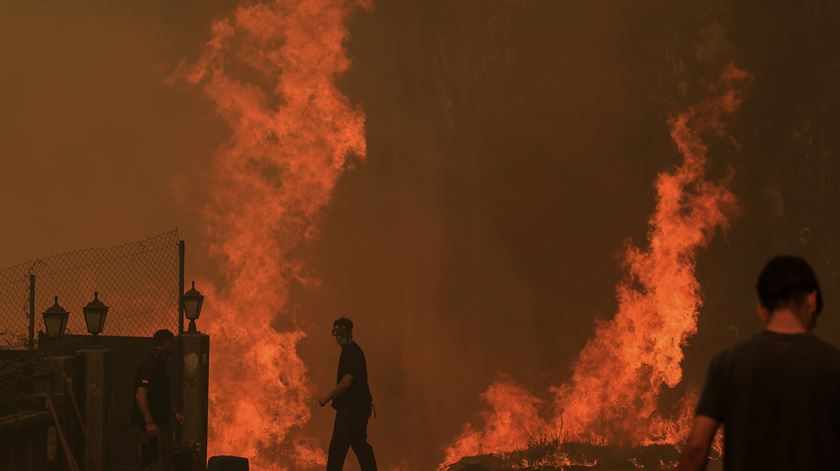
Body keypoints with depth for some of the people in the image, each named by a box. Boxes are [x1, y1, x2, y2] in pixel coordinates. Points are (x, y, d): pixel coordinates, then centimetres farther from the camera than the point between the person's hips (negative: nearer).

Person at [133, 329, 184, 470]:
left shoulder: (160, 364, 15)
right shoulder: (148, 366, -16)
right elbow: (140, 395, -25)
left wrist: (174, 412, 21)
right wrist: (149, 422, -28)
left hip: (161, 421, 10)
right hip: (153, 423, -10)